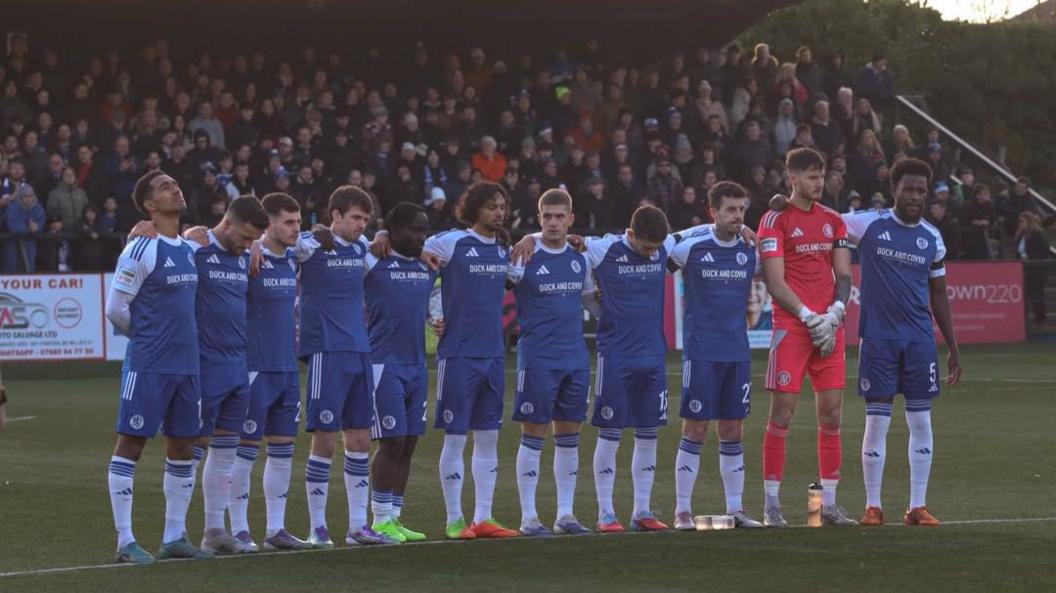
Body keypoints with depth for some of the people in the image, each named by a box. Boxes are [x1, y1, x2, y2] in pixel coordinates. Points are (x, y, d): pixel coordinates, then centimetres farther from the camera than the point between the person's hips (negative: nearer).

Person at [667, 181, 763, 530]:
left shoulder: (751, 252, 6)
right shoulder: (692, 249, -6)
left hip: (738, 353, 4)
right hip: (701, 353, -4)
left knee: (732, 430, 7)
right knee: (695, 429, -3)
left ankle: (735, 508, 13)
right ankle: (683, 511, 2)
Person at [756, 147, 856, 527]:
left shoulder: (833, 221, 14)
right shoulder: (776, 220, -3)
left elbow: (843, 275, 12)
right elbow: (775, 281, -9)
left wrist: (834, 314, -5)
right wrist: (809, 318, -15)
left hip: (829, 328, 5)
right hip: (790, 326, -5)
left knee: (832, 413, 4)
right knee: (782, 413, -5)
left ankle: (829, 503, 10)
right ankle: (772, 505, -1)